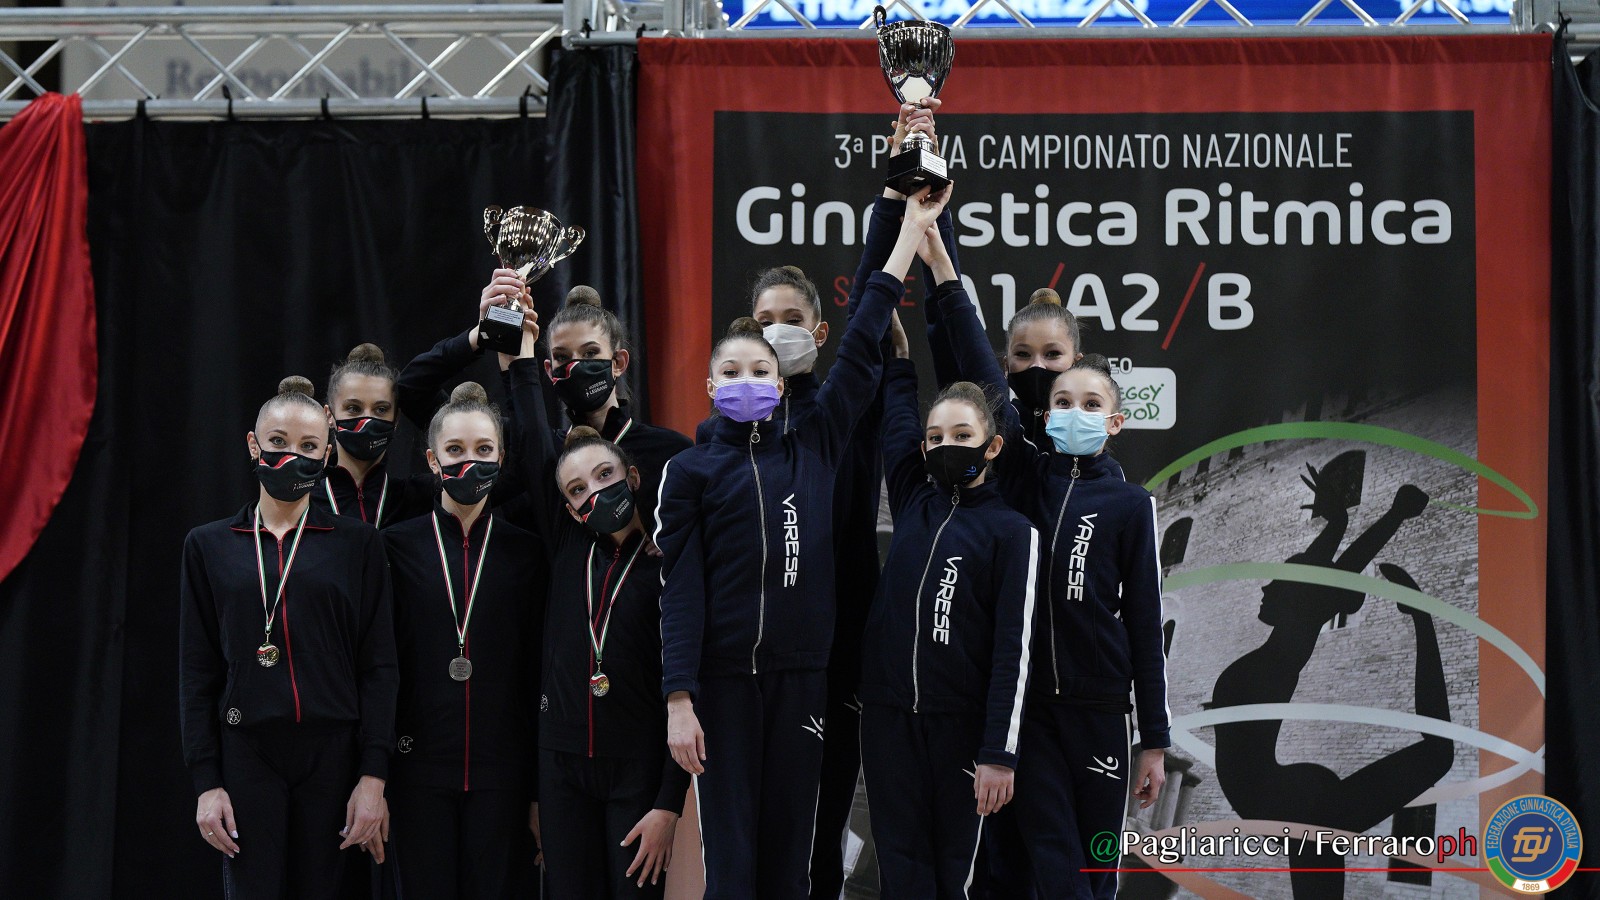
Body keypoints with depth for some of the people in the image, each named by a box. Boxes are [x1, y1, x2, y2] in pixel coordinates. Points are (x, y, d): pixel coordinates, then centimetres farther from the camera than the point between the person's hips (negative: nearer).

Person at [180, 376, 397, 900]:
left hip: (331, 756, 0)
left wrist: (373, 777, -7)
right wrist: (206, 782, -2)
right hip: (247, 754, 0)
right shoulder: (209, 546, 8)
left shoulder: (356, 544, 5)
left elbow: (378, 665, 1)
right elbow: (197, 671, 6)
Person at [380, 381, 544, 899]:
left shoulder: (524, 554, 6)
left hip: (501, 771, 1)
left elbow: (537, 677, 6)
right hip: (420, 767, 0)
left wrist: (540, 791, 2)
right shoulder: (398, 546, 4)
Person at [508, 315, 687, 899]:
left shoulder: (669, 568, -5)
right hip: (562, 762, 3)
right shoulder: (567, 549, 5)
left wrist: (669, 806, -11)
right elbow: (534, 446, 1)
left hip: (640, 768, -3)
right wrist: (523, 352, 0)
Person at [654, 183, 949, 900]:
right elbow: (681, 590, -4)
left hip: (801, 676, 3)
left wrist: (914, 227, 8)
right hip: (723, 679, -3)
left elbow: (860, 351, 8)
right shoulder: (691, 471, 2)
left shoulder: (813, 450, 9)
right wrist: (679, 701, -12)